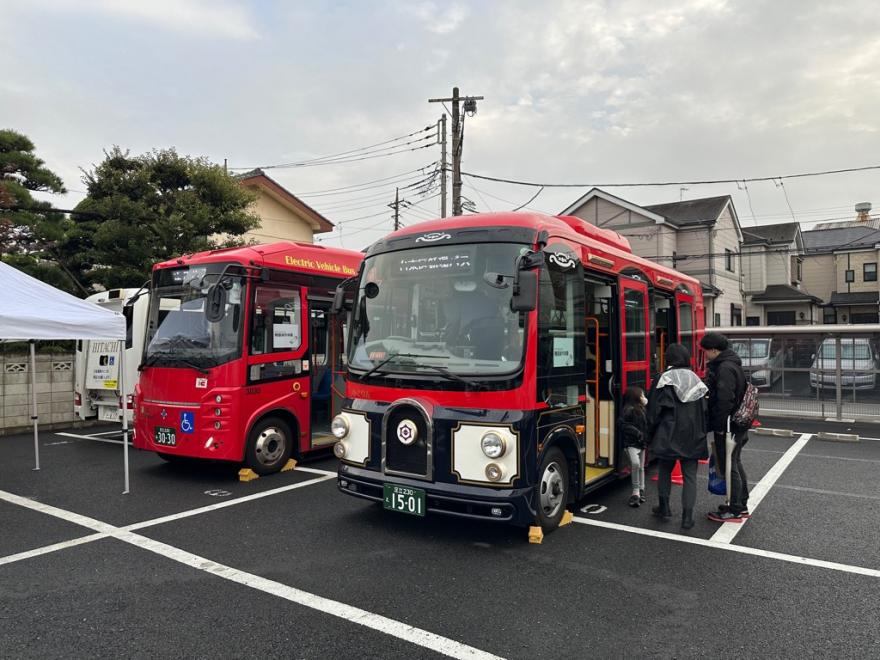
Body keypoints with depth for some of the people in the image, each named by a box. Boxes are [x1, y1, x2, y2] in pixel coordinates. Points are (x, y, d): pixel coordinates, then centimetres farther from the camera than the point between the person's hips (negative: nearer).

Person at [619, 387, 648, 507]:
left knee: (641, 467, 15)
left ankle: (641, 491, 27)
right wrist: (637, 433, -23)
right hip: (631, 443, -9)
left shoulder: (642, 410, 14)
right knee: (635, 463, -25)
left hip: (641, 443, 9)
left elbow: (646, 426, 14)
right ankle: (636, 491, -13)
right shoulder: (628, 410, -13)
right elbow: (624, 425, -19)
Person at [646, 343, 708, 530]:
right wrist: (701, 434, 15)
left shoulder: (664, 379, -8)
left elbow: (654, 411, -7)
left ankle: (664, 507, 23)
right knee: (690, 475, 7)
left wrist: (650, 436, 3)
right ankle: (687, 516, 3)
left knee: (664, 470, 17)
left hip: (669, 436, -2)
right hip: (692, 437, 3)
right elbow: (704, 411, 6)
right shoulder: (695, 379, 4)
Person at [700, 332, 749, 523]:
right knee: (735, 464, 19)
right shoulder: (732, 364, 15)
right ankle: (742, 505, 30)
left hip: (728, 427, -11)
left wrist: (720, 426, -19)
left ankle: (735, 510, 6)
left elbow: (725, 400, -26)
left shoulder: (724, 368, -20)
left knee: (729, 467, -2)